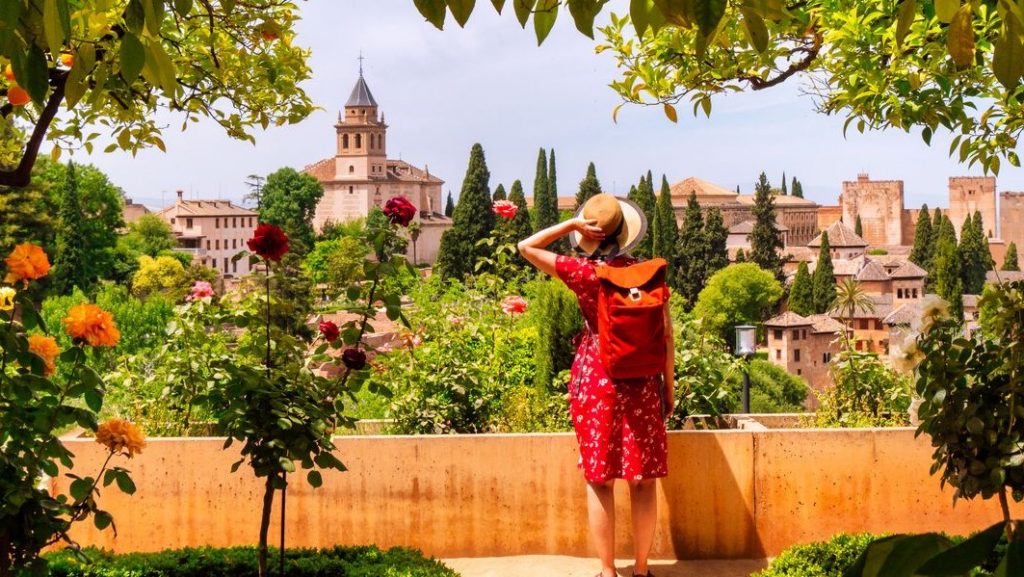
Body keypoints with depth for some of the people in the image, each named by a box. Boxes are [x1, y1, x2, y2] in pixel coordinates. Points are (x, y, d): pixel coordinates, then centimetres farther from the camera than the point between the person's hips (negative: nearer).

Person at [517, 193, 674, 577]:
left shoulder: (583, 272, -8)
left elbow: (526, 247, 1)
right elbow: (666, 334, -1)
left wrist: (573, 224, -6)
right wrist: (669, 386, 9)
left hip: (596, 377, -2)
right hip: (643, 380, 2)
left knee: (599, 480, 6)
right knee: (643, 480, 9)